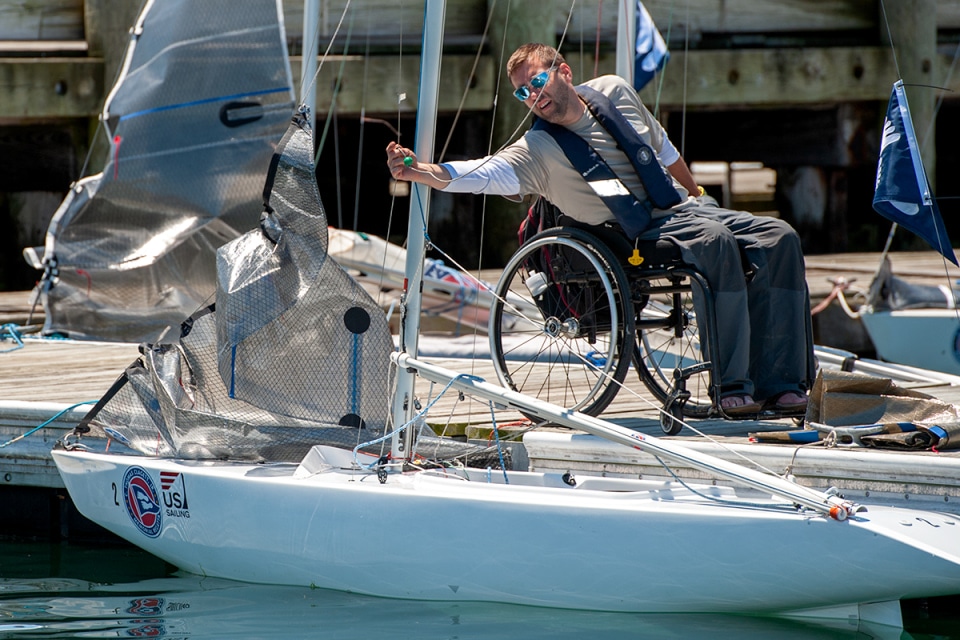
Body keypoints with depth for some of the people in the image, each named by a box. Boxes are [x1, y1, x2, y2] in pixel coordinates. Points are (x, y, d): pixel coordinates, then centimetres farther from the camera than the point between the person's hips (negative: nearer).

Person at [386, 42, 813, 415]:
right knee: (716, 240, -34)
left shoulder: (614, 91, 8)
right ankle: (733, 386, -33)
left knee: (778, 238, -15)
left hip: (681, 205, 6)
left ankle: (779, 385, -17)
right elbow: (483, 173, -24)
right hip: (641, 235, -6)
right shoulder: (536, 150, -8)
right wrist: (420, 171, -39)